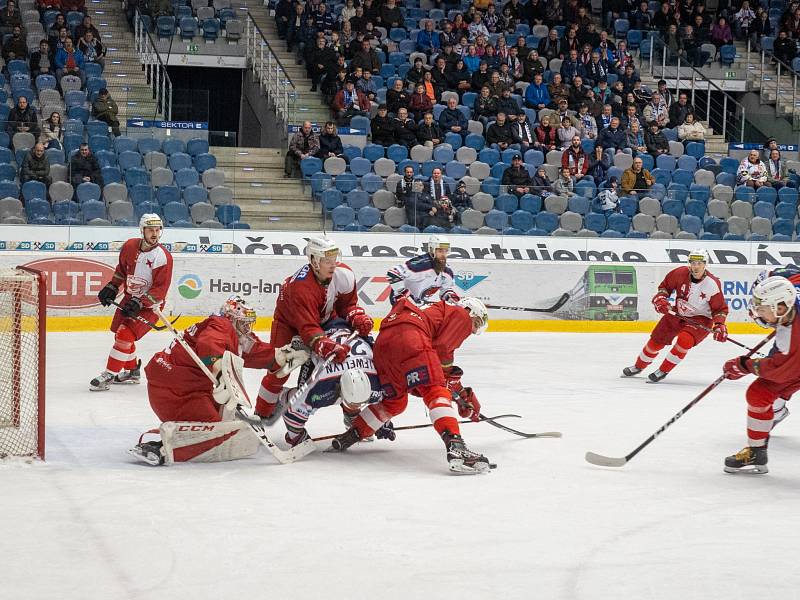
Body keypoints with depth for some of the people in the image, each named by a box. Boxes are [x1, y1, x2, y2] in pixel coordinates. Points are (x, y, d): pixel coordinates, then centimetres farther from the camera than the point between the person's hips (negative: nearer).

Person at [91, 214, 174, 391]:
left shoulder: (163, 257, -22)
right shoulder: (130, 246, -4)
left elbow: (160, 290, -23)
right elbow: (122, 269, 15)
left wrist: (139, 303, -30)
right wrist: (112, 287, 4)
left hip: (149, 305, -7)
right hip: (130, 298, 7)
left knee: (125, 335, -18)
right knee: (120, 334, 17)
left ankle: (109, 375, -11)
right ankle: (132, 371, 37)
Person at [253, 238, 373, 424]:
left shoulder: (344, 274, -25)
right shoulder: (301, 286, -42)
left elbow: (347, 304, -7)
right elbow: (308, 328, -47)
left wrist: (358, 317, -29)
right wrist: (327, 347, -61)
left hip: (325, 317, 5)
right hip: (289, 320, -5)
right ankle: (261, 415, 9)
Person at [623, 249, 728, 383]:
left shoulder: (712, 284, -23)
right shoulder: (680, 273, -15)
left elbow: (720, 308, -13)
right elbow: (665, 285, 5)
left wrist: (720, 325, -26)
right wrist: (660, 298, -12)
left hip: (700, 319, -4)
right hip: (678, 313, 4)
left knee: (684, 340, -30)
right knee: (656, 340, 6)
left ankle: (663, 371, -11)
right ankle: (638, 366, 34)